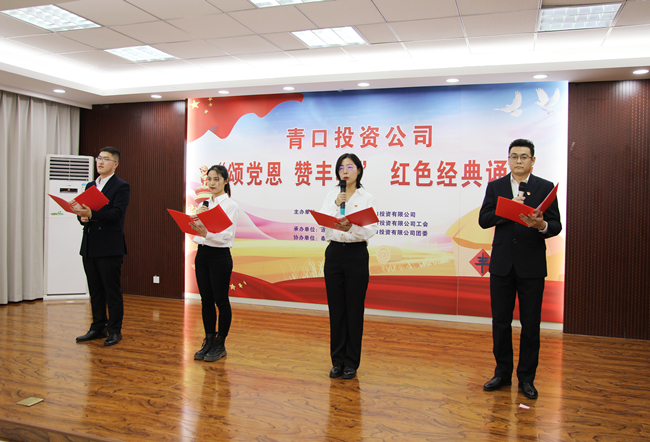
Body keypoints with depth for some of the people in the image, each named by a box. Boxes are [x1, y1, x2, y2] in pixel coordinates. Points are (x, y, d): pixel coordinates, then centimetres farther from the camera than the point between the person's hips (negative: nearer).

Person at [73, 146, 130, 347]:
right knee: (95, 290, 13)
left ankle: (114, 330, 9)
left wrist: (91, 214, -29)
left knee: (112, 291, 0)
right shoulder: (90, 186, 18)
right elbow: (84, 210, 18)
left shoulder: (121, 186, -5)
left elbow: (116, 213, -17)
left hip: (109, 247, -7)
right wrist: (82, 217, -5)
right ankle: (98, 328, 24)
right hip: (89, 246, 7)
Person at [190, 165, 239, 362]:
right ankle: (209, 341, 21)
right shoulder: (204, 204, 12)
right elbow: (196, 231, 11)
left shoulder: (231, 205, -7)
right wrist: (198, 217, -6)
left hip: (220, 256, -6)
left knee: (221, 301, 2)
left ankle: (220, 345, 14)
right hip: (202, 254, 6)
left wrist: (206, 233, -35)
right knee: (206, 300, 11)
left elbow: (227, 235, -18)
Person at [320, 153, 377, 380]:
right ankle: (337, 360, 18)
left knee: (354, 309, 2)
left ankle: (351, 363, 14)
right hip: (334, 253, 3)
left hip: (357, 255, -2)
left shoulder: (367, 198, -1)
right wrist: (337, 205, -21)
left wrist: (351, 227, -31)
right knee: (336, 309, 7)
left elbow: (371, 230, -13)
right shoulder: (332, 195, 8)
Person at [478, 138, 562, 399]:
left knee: (530, 324, 4)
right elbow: (484, 220, -1)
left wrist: (541, 225, -25)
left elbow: (556, 226, -3)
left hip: (532, 266, -1)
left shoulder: (546, 188, 3)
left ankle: (526, 378, 18)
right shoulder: (495, 187, 7)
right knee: (500, 322, 8)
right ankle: (503, 373, 23)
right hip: (502, 264, 2)